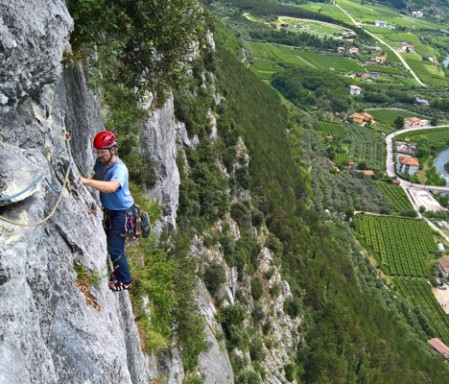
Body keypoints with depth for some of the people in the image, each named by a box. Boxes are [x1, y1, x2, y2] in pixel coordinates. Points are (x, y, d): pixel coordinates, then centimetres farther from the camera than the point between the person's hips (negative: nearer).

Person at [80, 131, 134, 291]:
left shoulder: (119, 169, -32)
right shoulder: (100, 162, -9)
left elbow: (111, 187, -53)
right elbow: (96, 179, 12)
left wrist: (85, 181, -57)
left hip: (122, 212, -8)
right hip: (109, 210, 8)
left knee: (115, 249, -3)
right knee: (109, 244, 22)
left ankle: (125, 281, 18)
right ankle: (117, 273, 44)